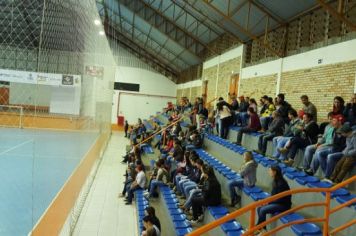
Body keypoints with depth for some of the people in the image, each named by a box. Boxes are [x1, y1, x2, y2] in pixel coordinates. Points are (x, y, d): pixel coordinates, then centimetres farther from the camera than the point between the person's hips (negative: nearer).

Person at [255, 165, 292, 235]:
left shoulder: (281, 183, -24)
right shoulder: (275, 181, 3)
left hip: (283, 205, -9)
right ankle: (263, 229, 0)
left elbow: (280, 199, -22)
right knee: (259, 208, -6)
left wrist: (268, 202, -15)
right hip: (277, 202, 9)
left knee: (263, 210, -21)